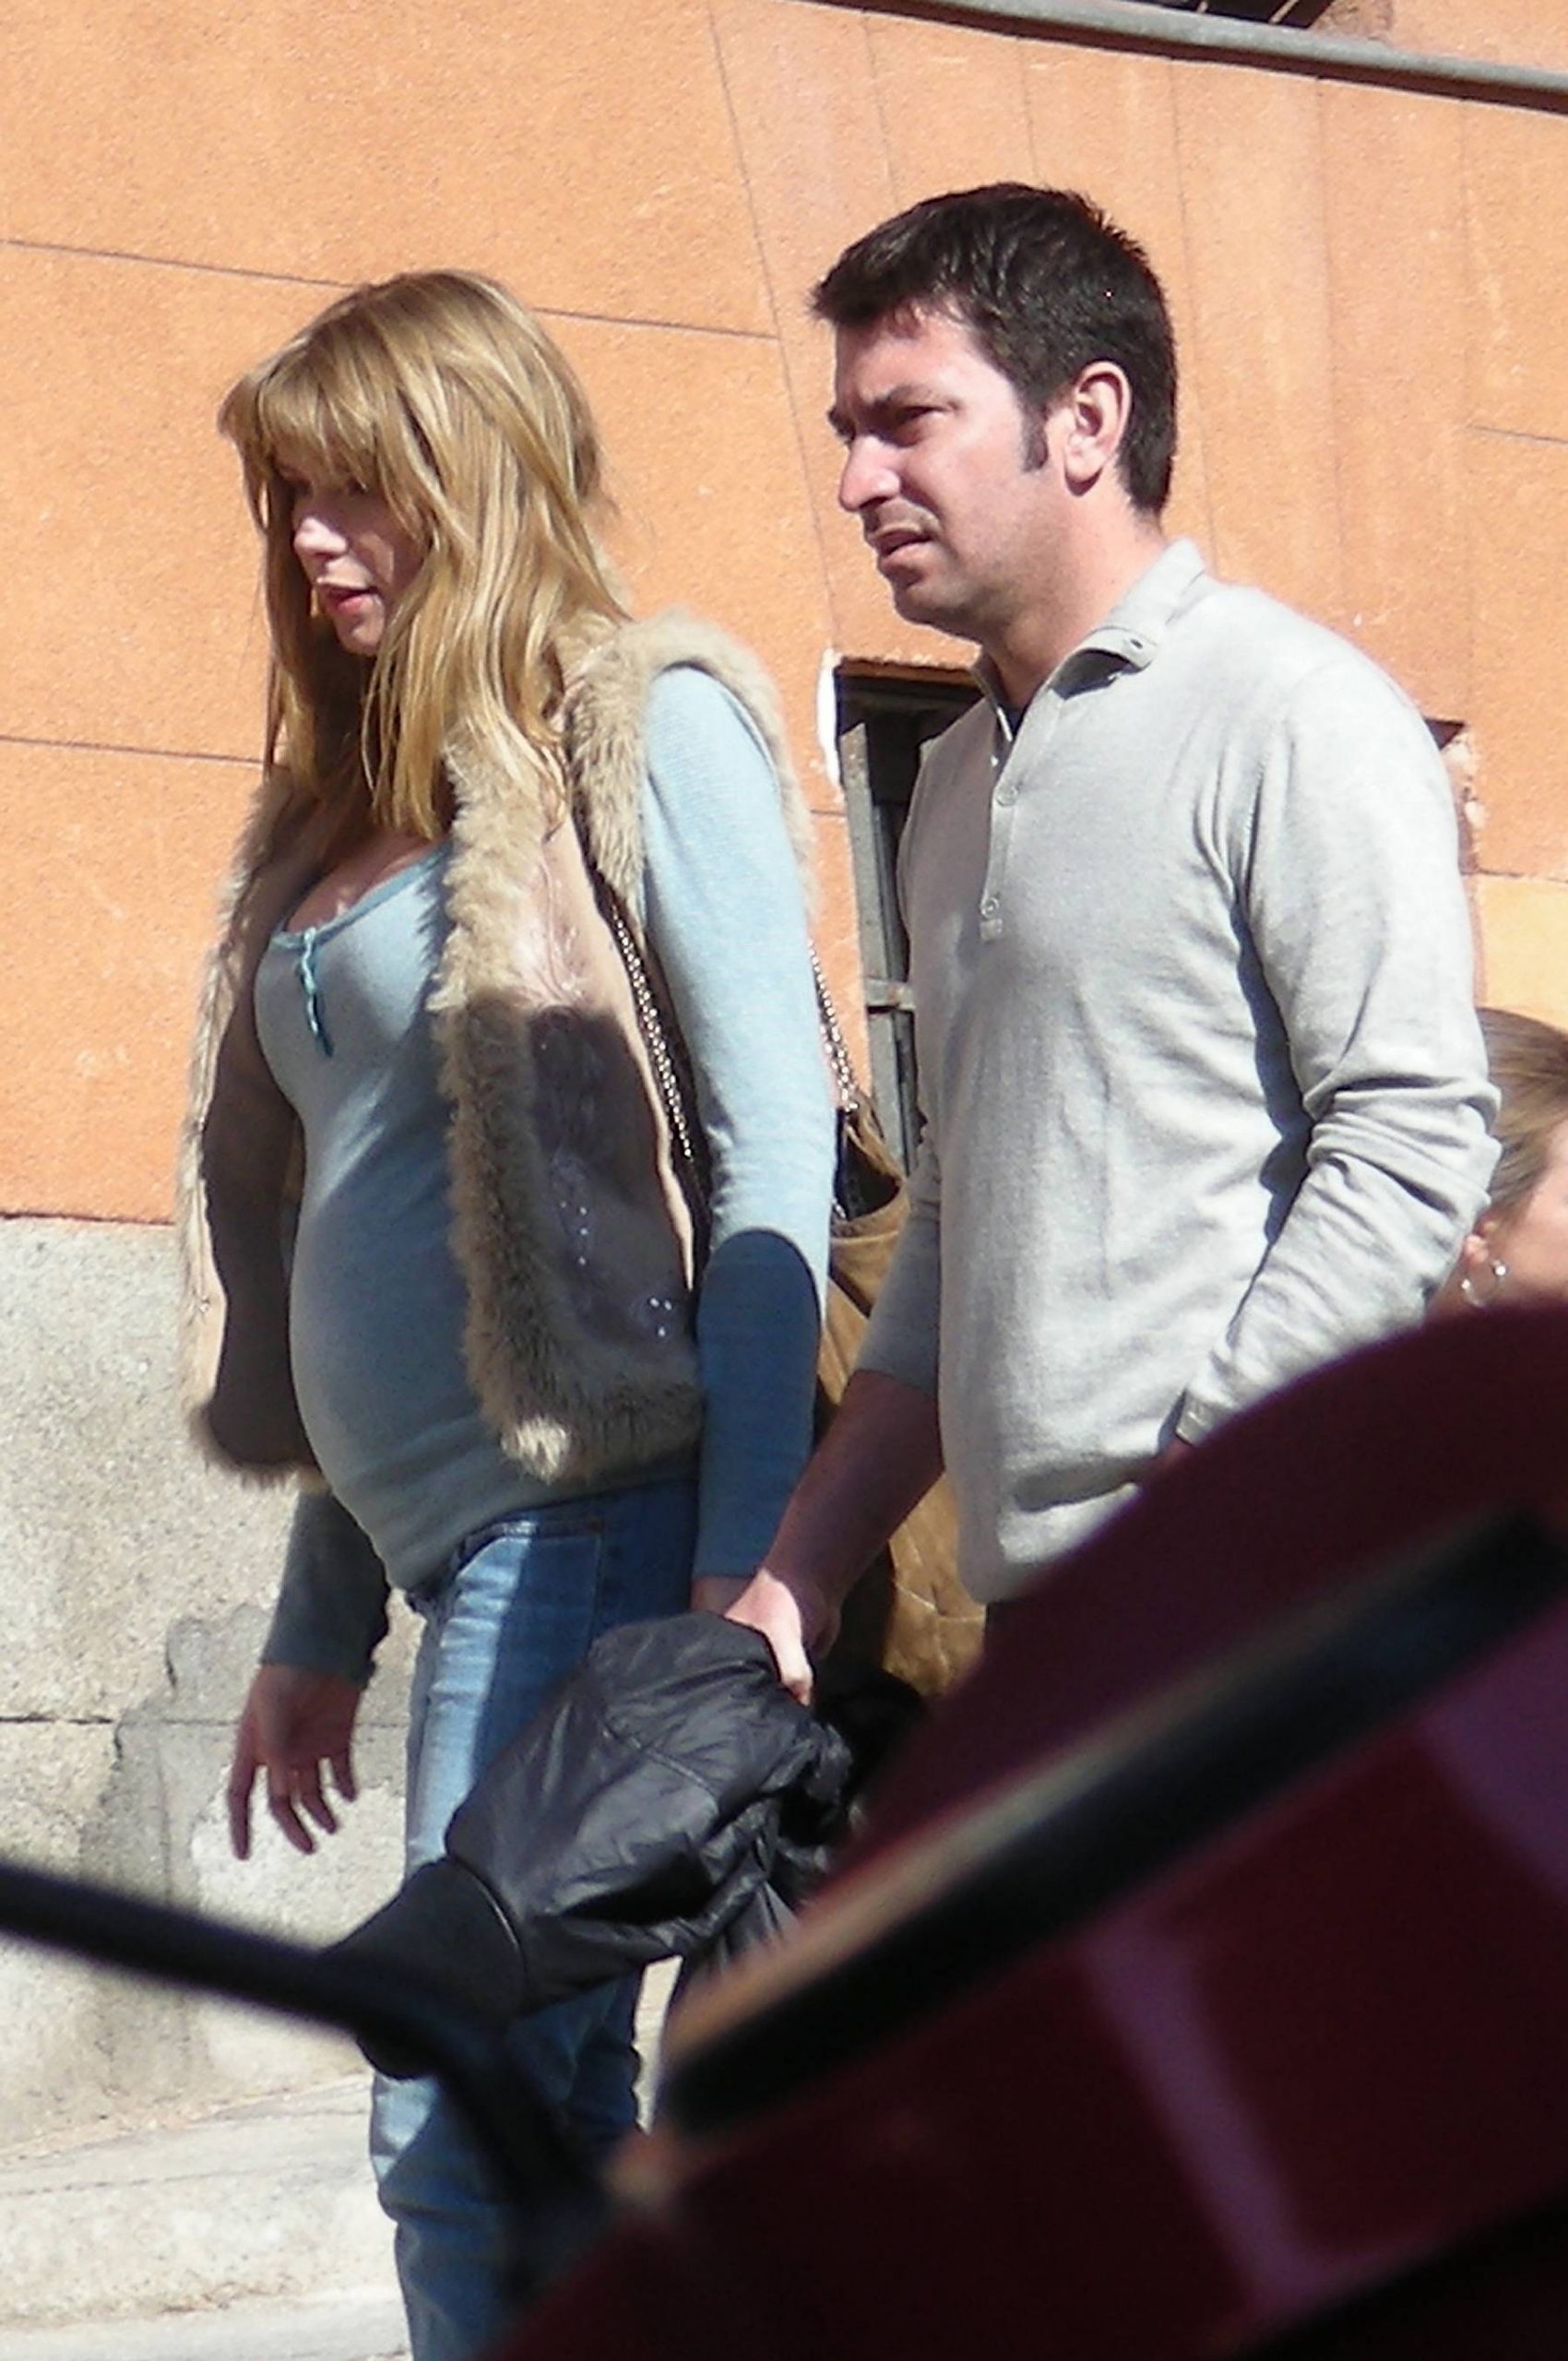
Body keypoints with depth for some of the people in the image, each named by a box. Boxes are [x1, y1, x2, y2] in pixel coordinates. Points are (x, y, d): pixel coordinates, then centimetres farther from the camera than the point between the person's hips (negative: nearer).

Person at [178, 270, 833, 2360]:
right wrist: (321, 1629, 20)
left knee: (460, 2120, -11)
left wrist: (748, 1562, -16)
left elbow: (776, 1148, -9)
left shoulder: (651, 724, -2)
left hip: (587, 1511, -8)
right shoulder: (355, 803, 20)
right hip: (440, 1527, 8)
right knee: (566, 2141, 8)